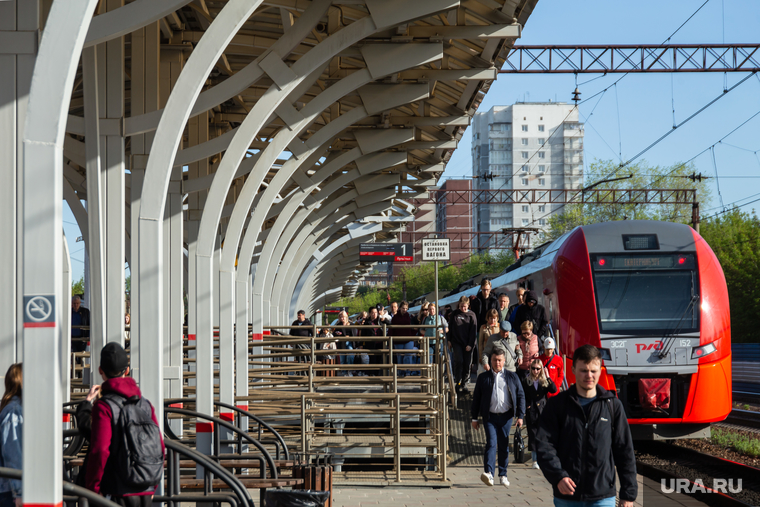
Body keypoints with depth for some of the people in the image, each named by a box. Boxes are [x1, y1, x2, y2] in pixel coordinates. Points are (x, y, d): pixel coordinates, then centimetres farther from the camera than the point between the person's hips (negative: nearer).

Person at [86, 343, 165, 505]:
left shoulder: (103, 406, -10)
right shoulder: (145, 404, 8)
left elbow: (99, 451, -17)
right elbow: (159, 448, 11)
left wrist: (91, 490, -8)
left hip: (120, 492, -6)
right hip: (145, 492, 6)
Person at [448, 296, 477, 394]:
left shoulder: (472, 315, 0)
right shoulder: (455, 314, 6)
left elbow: (473, 331, -2)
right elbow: (451, 327, 12)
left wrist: (470, 344, -8)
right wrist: (449, 341, 8)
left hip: (467, 344, 0)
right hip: (456, 342, 0)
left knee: (467, 364, 1)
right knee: (459, 361, -14)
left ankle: (464, 384, 12)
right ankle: (458, 383, -5)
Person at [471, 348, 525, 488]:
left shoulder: (512, 377, 8)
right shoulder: (483, 378, 7)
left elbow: (521, 396, 9)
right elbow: (476, 398, 10)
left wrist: (520, 416, 1)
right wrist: (474, 418, 7)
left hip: (506, 416, 1)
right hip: (490, 416, -1)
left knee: (504, 445, 6)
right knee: (491, 443, -15)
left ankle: (503, 475, 17)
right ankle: (488, 473, -23)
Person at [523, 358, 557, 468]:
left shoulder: (545, 381, 7)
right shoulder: (526, 381, 5)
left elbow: (554, 390, -9)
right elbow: (522, 396, 7)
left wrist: (548, 377, -14)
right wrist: (526, 406, -5)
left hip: (543, 410, 1)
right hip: (531, 412, 0)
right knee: (532, 434, 0)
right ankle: (534, 460, 6)